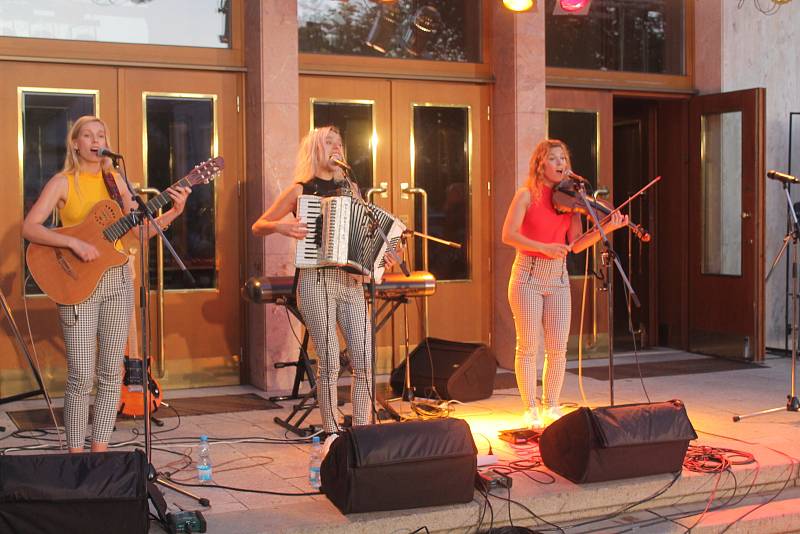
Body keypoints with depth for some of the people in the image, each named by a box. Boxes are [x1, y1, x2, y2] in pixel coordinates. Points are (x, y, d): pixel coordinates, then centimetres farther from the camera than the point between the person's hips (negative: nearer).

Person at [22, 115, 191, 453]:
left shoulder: (115, 181, 10)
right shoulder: (63, 183, -2)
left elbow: (137, 230, 10)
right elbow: (29, 228, -12)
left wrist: (173, 213, -4)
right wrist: (74, 243, -22)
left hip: (118, 280, 4)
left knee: (111, 373, 5)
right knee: (82, 376, -7)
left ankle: (99, 452, 15)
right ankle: (76, 454, 7)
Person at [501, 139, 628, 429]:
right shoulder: (527, 195, -4)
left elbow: (576, 244, 2)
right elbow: (508, 235, -13)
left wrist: (606, 228, -11)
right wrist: (543, 247, -24)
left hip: (558, 277, 4)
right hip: (528, 275, -4)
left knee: (558, 348, 3)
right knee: (528, 347, -1)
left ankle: (550, 407, 19)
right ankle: (531, 409, 11)